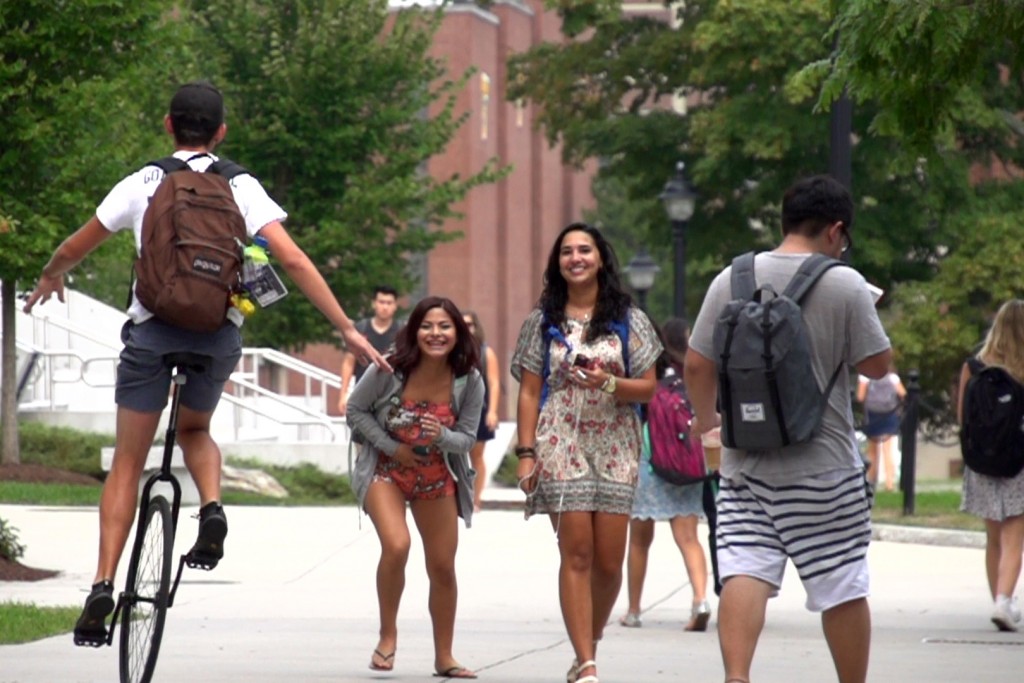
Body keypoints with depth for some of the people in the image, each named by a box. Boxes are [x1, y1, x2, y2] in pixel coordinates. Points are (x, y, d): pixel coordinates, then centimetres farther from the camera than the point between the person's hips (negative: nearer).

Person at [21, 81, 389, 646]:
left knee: (128, 463, 6)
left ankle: (103, 584, -7)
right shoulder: (240, 187, 4)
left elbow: (75, 248, 15)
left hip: (151, 328, -1)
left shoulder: (140, 185, 4)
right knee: (194, 430, 29)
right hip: (218, 332, 1)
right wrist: (347, 329, -3)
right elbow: (293, 260, -5)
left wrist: (50, 278, 38)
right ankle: (212, 507, -1)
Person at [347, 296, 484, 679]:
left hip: (438, 477, 3)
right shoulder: (389, 370, -20)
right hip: (386, 471, -3)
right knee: (396, 545, -27)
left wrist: (442, 437, -30)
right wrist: (392, 447, -16)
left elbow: (467, 438, -7)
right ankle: (388, 635, -6)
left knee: (443, 567, 7)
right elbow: (356, 410, -6)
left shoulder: (469, 381, -14)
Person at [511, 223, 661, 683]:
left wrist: (609, 383, -13)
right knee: (576, 554, -10)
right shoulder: (543, 321, 9)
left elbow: (648, 387, 6)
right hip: (562, 447, -1)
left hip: (615, 449, 1)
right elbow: (529, 393, 8)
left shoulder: (627, 319, 10)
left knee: (609, 561, -3)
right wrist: (526, 453, -1)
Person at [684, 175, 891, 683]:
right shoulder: (845, 285, -9)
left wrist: (705, 417, 22)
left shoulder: (732, 279, 2)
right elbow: (877, 365, -2)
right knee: (842, 585, 7)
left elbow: (697, 364, 4)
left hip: (745, 461, 3)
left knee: (743, 570, -1)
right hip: (823, 465, -3)